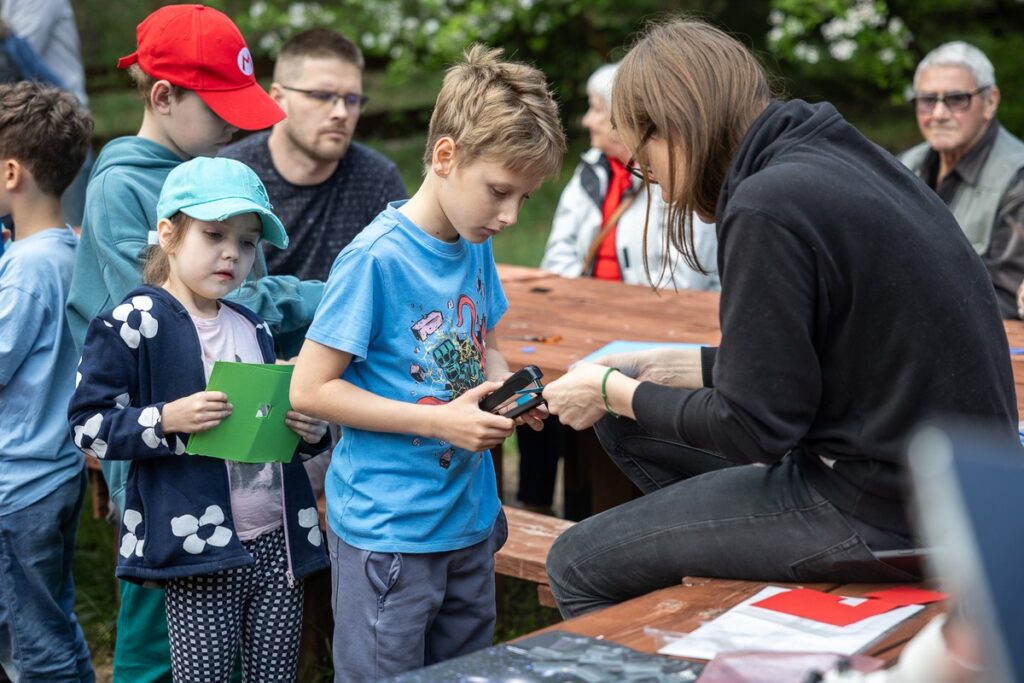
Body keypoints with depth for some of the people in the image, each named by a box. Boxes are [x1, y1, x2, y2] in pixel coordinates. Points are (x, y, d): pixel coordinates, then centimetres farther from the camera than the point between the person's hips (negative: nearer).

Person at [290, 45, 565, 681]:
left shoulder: (477, 247, 3)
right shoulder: (376, 258, -19)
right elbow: (310, 388, -18)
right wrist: (440, 420, -22)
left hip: (471, 517, 8)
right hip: (388, 529, -7)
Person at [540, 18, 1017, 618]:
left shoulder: (769, 204, -20)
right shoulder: (838, 157, 8)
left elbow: (751, 427, -17)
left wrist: (614, 392, -3)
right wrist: (681, 368, 14)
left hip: (887, 512, -10)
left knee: (578, 565, 0)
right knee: (625, 424, 18)